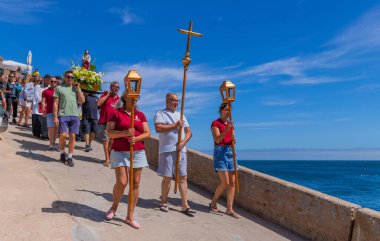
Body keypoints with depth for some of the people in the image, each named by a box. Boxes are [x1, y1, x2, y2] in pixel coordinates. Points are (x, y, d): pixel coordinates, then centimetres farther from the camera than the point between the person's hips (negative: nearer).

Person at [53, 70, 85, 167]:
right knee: (63, 135, -6)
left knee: (72, 136, 1)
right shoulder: (59, 88, 8)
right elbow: (55, 103, 3)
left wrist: (78, 88, 0)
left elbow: (82, 101, 4)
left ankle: (69, 157, 11)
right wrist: (55, 117, -4)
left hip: (75, 115, 2)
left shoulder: (76, 88, 15)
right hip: (63, 115, -2)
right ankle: (62, 153, 18)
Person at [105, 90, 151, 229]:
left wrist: (136, 138, -14)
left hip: (138, 152, 4)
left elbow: (147, 133, 5)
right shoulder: (116, 113, 2)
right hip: (120, 152, -3)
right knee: (122, 182, -9)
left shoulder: (140, 115, 11)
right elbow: (109, 132, -6)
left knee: (135, 183, 2)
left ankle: (130, 217, 13)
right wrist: (124, 133, -23)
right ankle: (114, 207, 23)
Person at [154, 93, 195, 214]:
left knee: (183, 177, 2)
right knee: (167, 177, 0)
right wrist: (176, 125, -13)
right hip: (167, 150, -5)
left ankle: (185, 205, 6)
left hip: (181, 150, 5)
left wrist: (183, 142, -4)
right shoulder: (160, 114, 2)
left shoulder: (181, 115, 19)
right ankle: (164, 203, 17)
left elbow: (189, 132, 15)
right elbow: (158, 128, -17)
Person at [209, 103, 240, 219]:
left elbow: (232, 140, 14)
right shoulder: (215, 123, -3)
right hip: (220, 152, -7)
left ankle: (229, 209, 8)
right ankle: (213, 203, 13)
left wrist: (233, 139, -9)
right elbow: (217, 139, -14)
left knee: (232, 182, 2)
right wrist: (227, 128, -23)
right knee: (225, 183, -11)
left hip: (230, 152, 7)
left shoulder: (230, 124, 16)